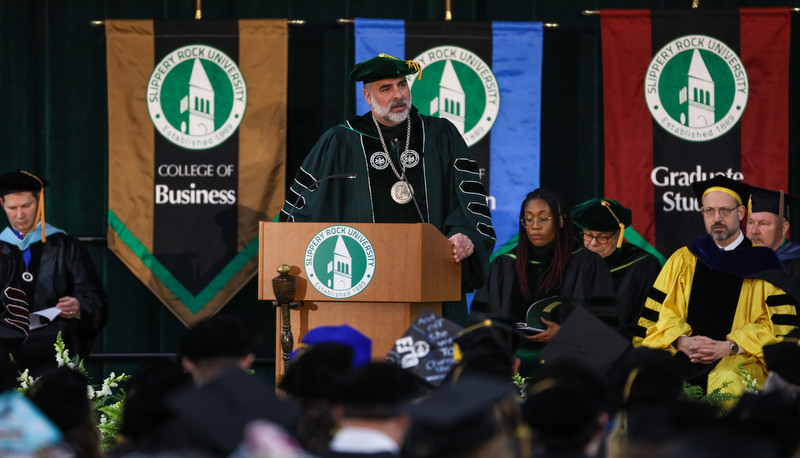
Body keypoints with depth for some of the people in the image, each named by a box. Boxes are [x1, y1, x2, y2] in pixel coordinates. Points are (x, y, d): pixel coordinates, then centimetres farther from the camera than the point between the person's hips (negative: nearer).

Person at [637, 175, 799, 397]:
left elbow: (779, 326, 3)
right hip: (683, 358, 2)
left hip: (740, 359, -2)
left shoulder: (762, 263, 11)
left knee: (729, 382, -38)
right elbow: (660, 314, 13)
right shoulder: (682, 261, 19)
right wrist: (681, 342, -9)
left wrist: (729, 347, -10)